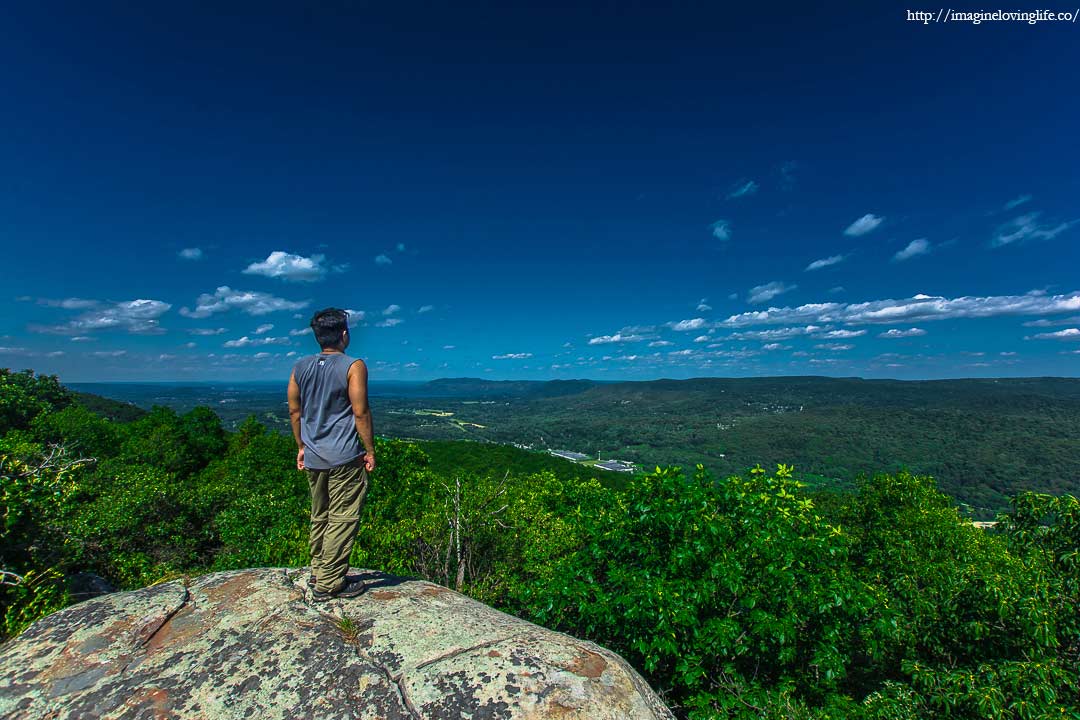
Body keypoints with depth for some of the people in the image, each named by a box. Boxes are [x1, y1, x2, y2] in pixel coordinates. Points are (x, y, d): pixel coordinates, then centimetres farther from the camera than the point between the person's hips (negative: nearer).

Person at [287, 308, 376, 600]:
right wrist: (370, 451, -5)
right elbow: (360, 413, -14)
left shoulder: (300, 366, 6)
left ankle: (319, 572, 32)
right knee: (342, 519, 4)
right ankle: (329, 583, 11)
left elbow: (294, 411, 10)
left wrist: (301, 447, 20)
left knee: (319, 516, 19)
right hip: (344, 457, -7)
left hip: (313, 456, 7)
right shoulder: (353, 367, -12)